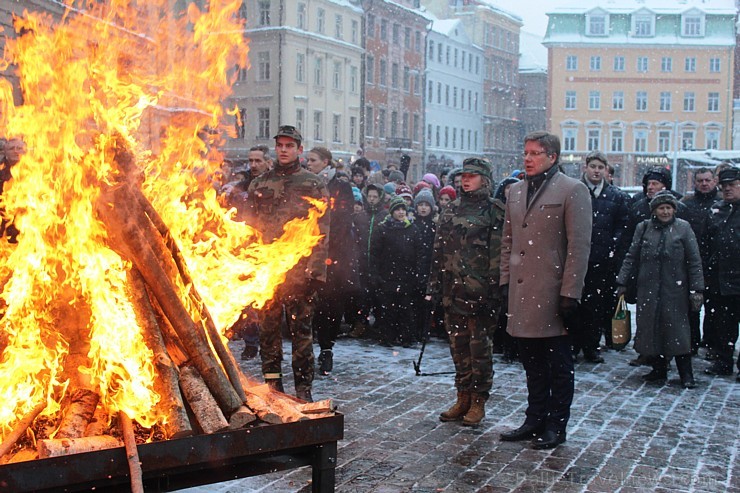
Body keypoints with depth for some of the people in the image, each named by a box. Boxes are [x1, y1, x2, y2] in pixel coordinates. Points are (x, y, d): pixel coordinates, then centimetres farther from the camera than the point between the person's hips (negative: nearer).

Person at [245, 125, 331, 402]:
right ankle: (272, 382, 17)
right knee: (268, 327, 6)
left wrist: (315, 270, -10)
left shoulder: (314, 185, 4)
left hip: (300, 270, -3)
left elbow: (321, 231, -1)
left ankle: (303, 386, 9)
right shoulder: (259, 184, 13)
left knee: (301, 329, 2)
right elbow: (250, 228, 12)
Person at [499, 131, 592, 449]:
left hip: (552, 293, -6)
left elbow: (579, 246, -10)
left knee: (558, 365, 5)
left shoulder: (572, 191, -6)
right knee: (532, 363, 14)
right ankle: (535, 420, 25)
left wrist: (570, 294, -14)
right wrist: (505, 281, 11)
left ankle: (556, 426, 15)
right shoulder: (516, 191, 14)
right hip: (522, 292, 6)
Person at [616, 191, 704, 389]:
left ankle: (686, 374, 4)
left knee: (677, 327, -3)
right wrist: (622, 282, 3)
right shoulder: (644, 228, 6)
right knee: (651, 328, 4)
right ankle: (658, 370, 16)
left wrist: (696, 289, -5)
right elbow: (631, 257, 8)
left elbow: (694, 261, 0)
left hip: (675, 289, -2)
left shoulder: (683, 228, 0)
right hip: (648, 288, 2)